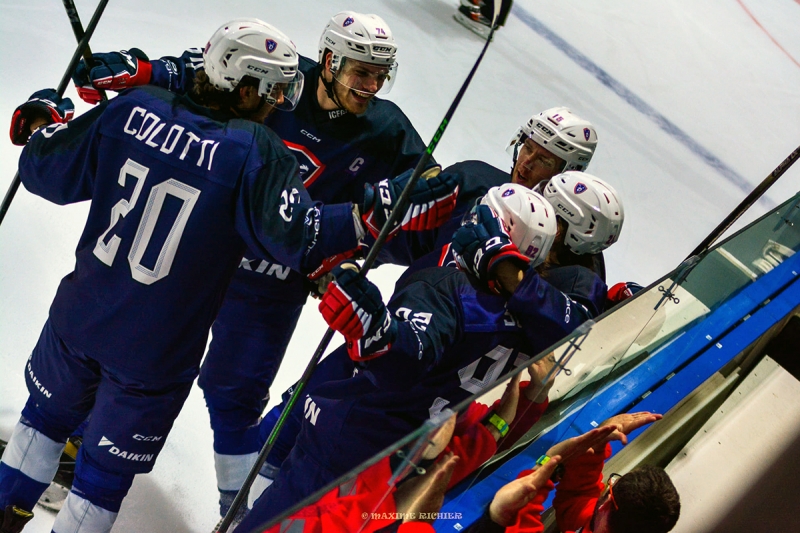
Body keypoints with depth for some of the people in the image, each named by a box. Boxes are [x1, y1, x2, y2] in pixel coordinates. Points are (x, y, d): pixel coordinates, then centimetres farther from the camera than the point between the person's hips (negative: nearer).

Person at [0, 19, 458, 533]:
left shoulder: (132, 108, -10)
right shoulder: (258, 152, -23)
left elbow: (45, 172, -2)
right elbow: (301, 237, -30)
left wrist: (42, 118, 18)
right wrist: (380, 207, -26)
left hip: (77, 319, 5)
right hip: (155, 356, -4)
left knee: (48, 416, 32)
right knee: (105, 474, 16)